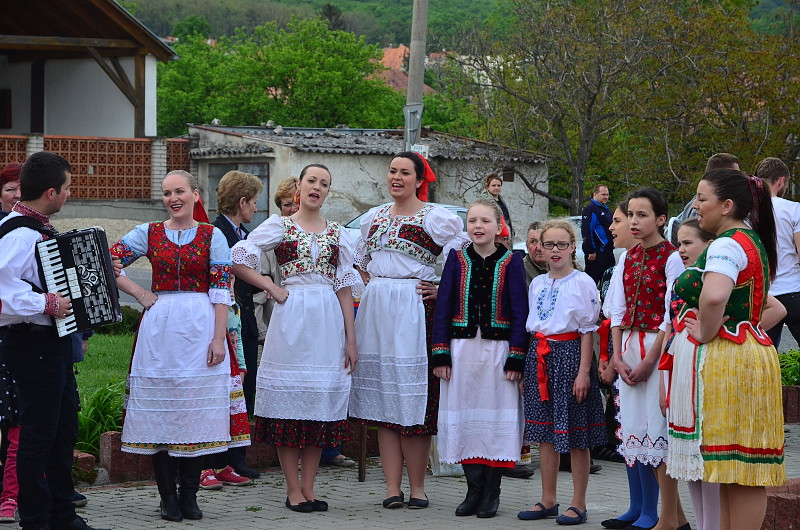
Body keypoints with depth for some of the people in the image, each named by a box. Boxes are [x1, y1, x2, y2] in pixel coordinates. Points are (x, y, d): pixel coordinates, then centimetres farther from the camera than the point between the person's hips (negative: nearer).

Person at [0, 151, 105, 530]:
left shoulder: (40, 229, 11)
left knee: (65, 427, 17)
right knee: (38, 433, -2)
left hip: (53, 341, 11)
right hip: (31, 344, -11)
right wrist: (45, 303, -29)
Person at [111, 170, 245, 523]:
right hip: (159, 328, 1)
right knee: (160, 409, 0)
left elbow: (221, 291, -1)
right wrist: (139, 294, -1)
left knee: (197, 409, 0)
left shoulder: (212, 236, 3)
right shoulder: (149, 233, 8)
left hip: (199, 328, -1)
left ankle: (189, 496, 9)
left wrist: (218, 338, -9)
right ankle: (168, 497, 7)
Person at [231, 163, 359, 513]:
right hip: (292, 317, -3)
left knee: (321, 403, 3)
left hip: (328, 321, 3)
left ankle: (308, 487, 10)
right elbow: (238, 260, -4)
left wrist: (351, 340, 5)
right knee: (289, 402, -3)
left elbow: (345, 287, 9)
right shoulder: (279, 226, 3)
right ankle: (293, 490, 3)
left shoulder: (337, 233, 12)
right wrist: (272, 288, -5)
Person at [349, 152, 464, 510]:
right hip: (377, 310, 6)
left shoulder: (435, 218, -3)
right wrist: (373, 286, 15)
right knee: (383, 396, 3)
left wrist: (442, 290, -9)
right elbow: (361, 260, 29)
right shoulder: (374, 217, 15)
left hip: (414, 310, -5)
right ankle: (392, 487, 5)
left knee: (413, 394, -6)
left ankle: (416, 486, 1)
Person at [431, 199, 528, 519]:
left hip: (497, 348, -2)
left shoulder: (510, 262, 1)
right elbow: (442, 307, 5)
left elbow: (520, 312, -1)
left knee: (496, 417, 0)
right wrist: (440, 354, -2)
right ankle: (474, 490, 13)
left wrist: (516, 357, -8)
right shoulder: (457, 259, 6)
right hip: (461, 348, 2)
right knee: (464, 417, 4)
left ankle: (491, 493, 8)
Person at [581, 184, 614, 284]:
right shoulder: (590, 209, -12)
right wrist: (591, 251, -23)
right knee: (593, 278, -9)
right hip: (597, 252, -10)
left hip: (608, 251, 10)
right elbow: (586, 231, -19)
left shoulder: (606, 209, 19)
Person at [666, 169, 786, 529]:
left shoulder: (727, 245, -14)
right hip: (749, 353, 10)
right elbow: (774, 309, 26)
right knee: (735, 469, 10)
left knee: (735, 469, -8)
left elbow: (713, 297, -34)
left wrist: (705, 334, -17)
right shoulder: (753, 243, 18)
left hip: (723, 360, -10)